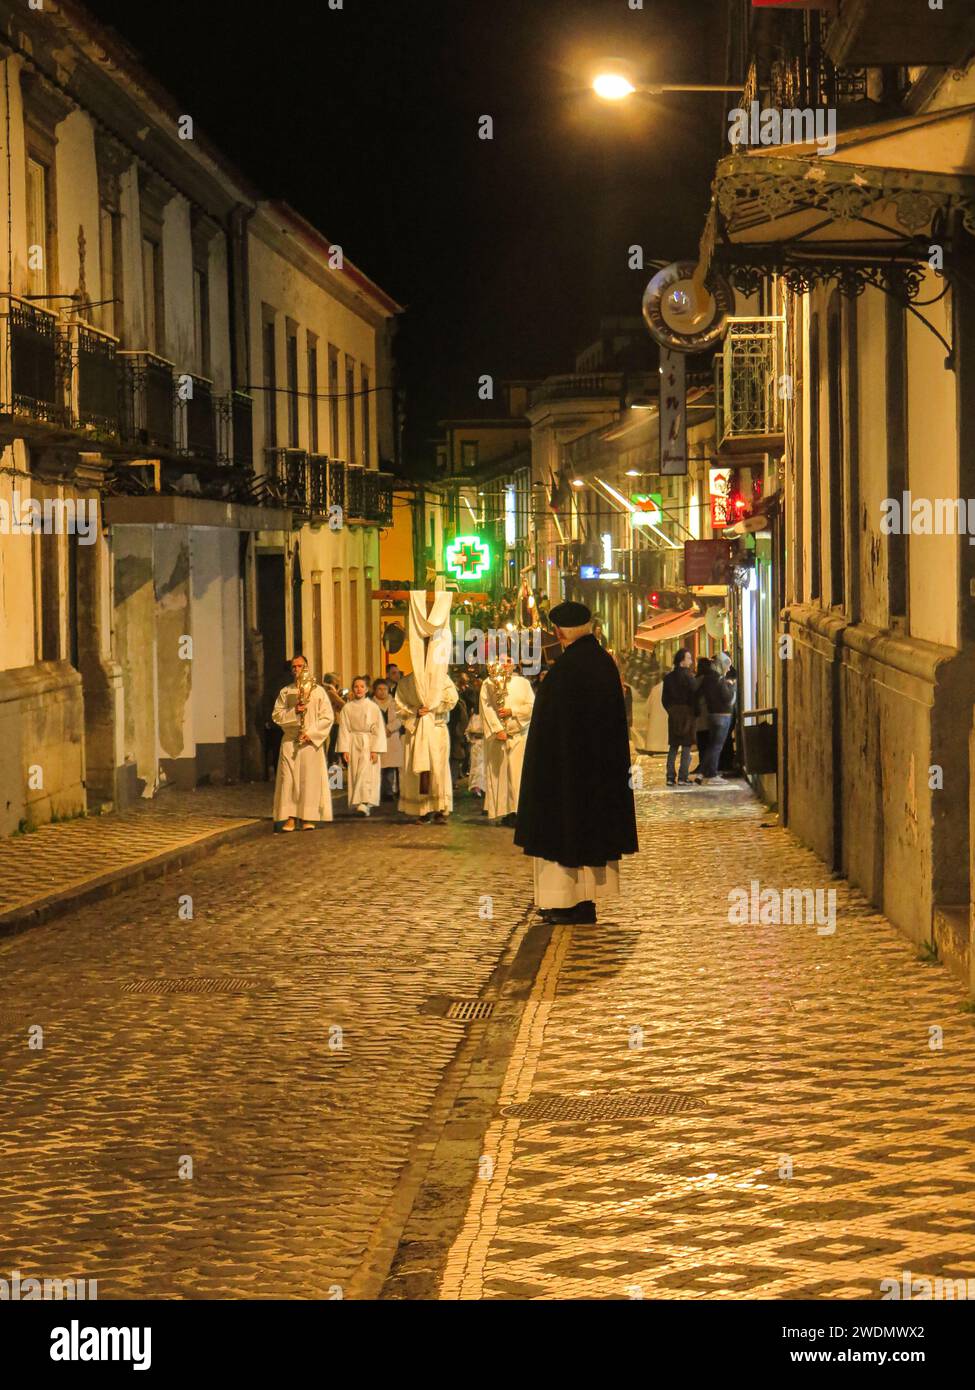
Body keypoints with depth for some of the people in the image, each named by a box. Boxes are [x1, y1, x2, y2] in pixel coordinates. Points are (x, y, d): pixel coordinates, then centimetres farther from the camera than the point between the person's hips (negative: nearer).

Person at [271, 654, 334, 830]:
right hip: (290, 741, 2)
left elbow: (328, 717, 0)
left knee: (310, 779, -4)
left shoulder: (318, 691, 4)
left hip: (311, 741, -2)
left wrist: (311, 733, -11)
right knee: (288, 778, -5)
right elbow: (276, 715, 4)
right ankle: (290, 817, -5)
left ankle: (308, 818, -1)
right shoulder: (285, 692, 11)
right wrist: (294, 711, -13)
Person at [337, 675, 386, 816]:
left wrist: (375, 750, -8)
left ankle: (365, 803, -18)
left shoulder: (373, 707, 1)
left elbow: (378, 730, -1)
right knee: (355, 775, 1)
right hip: (353, 744, 2)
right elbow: (344, 729, 3)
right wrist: (344, 750, -5)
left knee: (366, 774, -13)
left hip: (368, 744, -2)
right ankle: (357, 804, 6)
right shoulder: (347, 708, 4)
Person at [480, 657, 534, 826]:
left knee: (517, 773, -7)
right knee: (498, 773, -3)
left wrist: (512, 711, -10)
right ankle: (500, 810, -2)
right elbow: (486, 708, -3)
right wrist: (497, 729, -13)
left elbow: (531, 706, 4)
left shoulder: (523, 683, 12)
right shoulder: (489, 683, 7)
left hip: (518, 735, 1)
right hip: (496, 736, -1)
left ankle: (514, 810, -9)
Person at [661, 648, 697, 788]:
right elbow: (694, 696, -12)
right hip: (687, 714, -6)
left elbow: (664, 698, 12)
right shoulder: (687, 677, -12)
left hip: (673, 715, 6)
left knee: (673, 746, 10)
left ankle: (670, 777, 7)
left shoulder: (668, 677, 8)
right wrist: (696, 713, 0)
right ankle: (683, 777, -6)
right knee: (686, 747, -2)